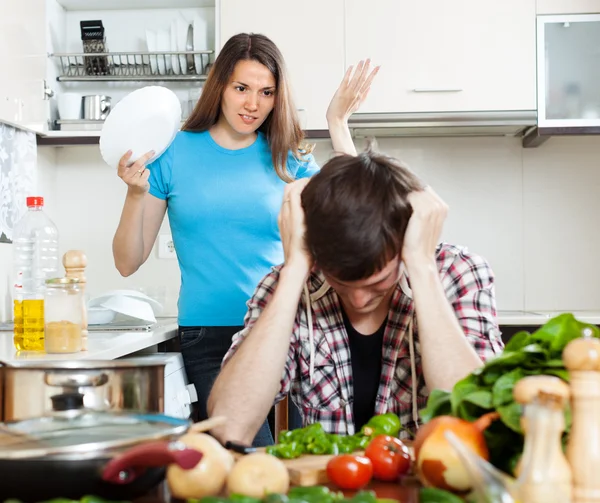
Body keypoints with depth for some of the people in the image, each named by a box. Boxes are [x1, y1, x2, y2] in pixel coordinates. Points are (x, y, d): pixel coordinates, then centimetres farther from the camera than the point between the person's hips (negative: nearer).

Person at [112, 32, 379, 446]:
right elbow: (128, 263, 5)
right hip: (209, 334, -2)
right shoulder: (174, 153, 4)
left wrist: (338, 124, -5)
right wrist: (136, 194, -12)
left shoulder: (288, 158, 9)